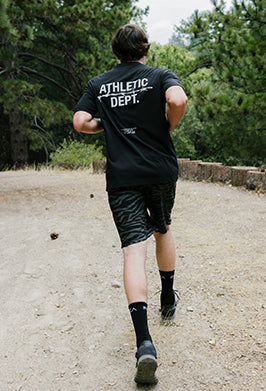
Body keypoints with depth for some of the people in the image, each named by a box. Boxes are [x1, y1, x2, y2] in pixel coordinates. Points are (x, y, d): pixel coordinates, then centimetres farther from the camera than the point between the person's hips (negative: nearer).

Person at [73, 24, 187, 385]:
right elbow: (178, 101, -18)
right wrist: (168, 127, 1)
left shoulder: (98, 84, 10)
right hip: (161, 170, 0)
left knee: (134, 248, -9)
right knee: (163, 230, 25)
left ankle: (144, 342, -22)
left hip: (121, 176, 0)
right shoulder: (160, 76, 3)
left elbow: (80, 123, 1)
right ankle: (168, 299, 40)